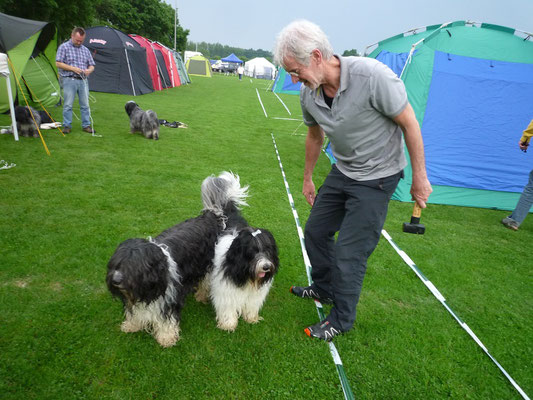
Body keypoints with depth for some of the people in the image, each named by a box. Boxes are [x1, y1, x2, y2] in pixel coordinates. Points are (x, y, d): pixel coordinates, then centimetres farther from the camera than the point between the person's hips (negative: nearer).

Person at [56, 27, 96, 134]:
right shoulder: (64, 47, 1)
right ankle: (67, 126, 4)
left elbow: (91, 65, 17)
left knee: (85, 104, 4)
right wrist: (73, 68, -15)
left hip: (83, 80, 4)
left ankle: (86, 125, 12)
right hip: (69, 80, -4)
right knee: (68, 104, -3)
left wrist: (89, 70, -7)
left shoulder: (85, 50, 15)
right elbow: (58, 63, -4)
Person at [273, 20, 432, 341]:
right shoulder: (309, 94, -9)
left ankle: (342, 320, 21)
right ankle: (324, 289, 43)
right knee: (316, 231, 16)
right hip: (342, 171, 7)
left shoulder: (372, 75, -29)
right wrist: (307, 178, 20)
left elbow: (409, 123, -18)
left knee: (349, 252, -4)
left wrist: (420, 177, -12)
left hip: (376, 178, -7)